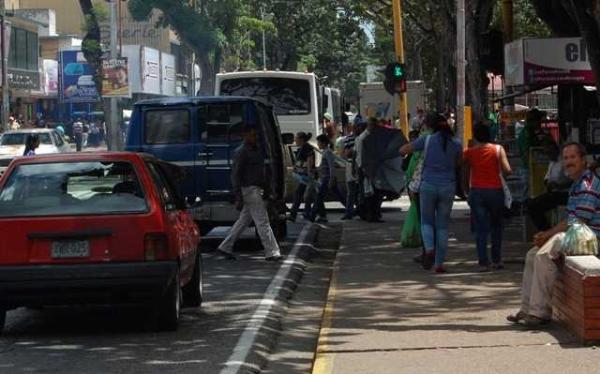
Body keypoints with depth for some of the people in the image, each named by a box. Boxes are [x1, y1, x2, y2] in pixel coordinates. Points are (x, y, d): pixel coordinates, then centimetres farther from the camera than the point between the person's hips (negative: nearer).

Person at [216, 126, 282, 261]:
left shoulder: (256, 150, 16)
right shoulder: (241, 153, -13)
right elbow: (235, 175, -15)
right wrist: (238, 198, -19)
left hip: (257, 190, 10)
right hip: (250, 190, -10)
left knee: (243, 221, 14)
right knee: (262, 222, -7)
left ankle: (225, 247, 20)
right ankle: (272, 252, -5)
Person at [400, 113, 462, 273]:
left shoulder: (427, 140, -5)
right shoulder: (456, 144, 0)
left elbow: (402, 150, -1)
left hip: (428, 185, -1)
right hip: (448, 186, 1)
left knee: (426, 221, 15)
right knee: (442, 225, 10)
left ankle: (429, 249, -13)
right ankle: (439, 263, 5)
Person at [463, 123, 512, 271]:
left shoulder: (468, 153, 1)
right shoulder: (498, 149, -2)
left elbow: (465, 173, 4)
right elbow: (507, 170, -10)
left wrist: (467, 188, 17)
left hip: (476, 191, 0)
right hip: (495, 191, 0)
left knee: (480, 228, 1)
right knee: (496, 226, 16)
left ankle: (483, 262, -5)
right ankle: (497, 260, 14)